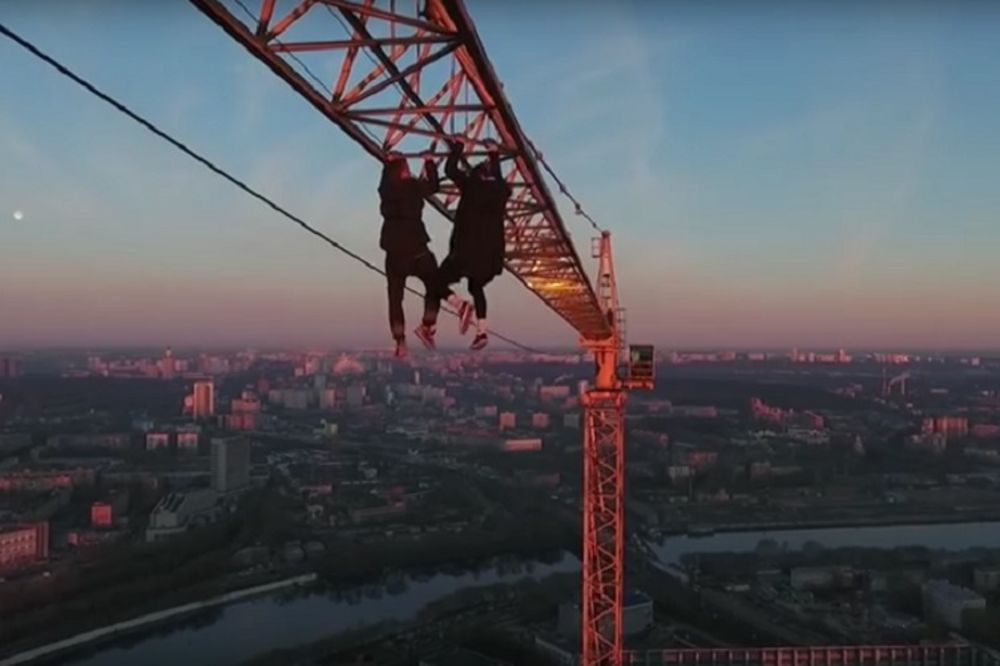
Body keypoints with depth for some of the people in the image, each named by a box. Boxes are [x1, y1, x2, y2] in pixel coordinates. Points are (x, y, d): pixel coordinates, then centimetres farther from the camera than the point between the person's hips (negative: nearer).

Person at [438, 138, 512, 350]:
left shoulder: (472, 186, -8)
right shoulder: (501, 190, 5)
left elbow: (450, 170, -1)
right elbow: (497, 179, 28)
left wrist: (456, 150, 13)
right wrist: (495, 157, 38)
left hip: (466, 250, -6)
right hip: (490, 253, 6)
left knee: (439, 282, 7)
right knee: (476, 287, 24)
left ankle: (462, 306, -20)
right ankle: (481, 332, 11)